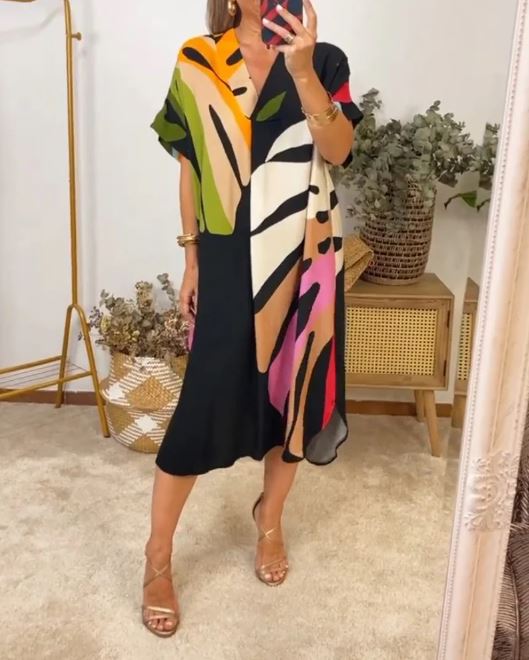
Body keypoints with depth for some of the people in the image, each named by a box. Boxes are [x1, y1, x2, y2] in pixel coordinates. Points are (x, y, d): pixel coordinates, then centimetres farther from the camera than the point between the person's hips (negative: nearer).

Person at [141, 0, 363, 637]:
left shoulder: (324, 61, 3)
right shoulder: (197, 64, 3)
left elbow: (338, 151, -12)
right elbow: (192, 169, 5)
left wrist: (303, 72, -26)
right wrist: (191, 261, 4)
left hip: (303, 256, 2)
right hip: (230, 257, -1)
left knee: (291, 386, 12)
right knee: (204, 403, -3)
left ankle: (270, 516, 37)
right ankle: (158, 556, 14)